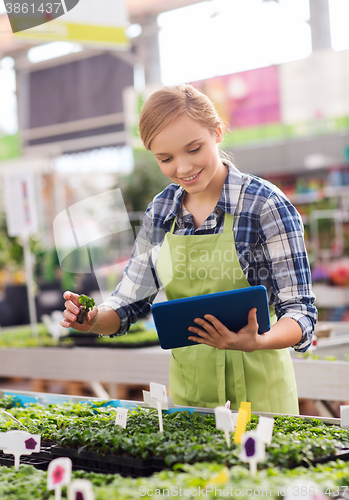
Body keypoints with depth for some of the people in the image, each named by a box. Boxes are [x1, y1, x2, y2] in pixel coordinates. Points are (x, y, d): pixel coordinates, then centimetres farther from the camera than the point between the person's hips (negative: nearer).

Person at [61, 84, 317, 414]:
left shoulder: (265, 205, -13)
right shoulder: (160, 212, 1)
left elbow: (299, 311, -14)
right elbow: (131, 302, 7)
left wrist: (256, 342, -34)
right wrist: (94, 320, -14)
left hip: (256, 390, -4)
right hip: (185, 389, 4)